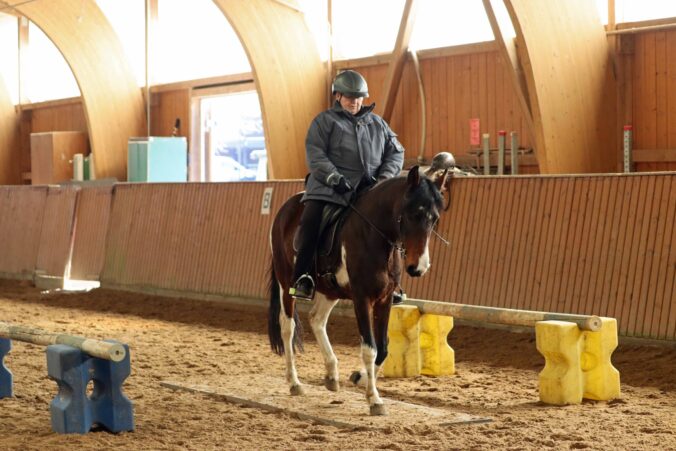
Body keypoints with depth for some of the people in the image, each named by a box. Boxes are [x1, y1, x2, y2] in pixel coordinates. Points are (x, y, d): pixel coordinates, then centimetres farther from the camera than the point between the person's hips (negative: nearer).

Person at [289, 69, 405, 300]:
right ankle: (302, 277, -20)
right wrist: (335, 178, -19)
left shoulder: (377, 123, 20)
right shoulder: (325, 121, 7)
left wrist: (385, 176, 0)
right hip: (331, 186, -3)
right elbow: (315, 155, -4)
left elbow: (396, 152, 20)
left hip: (369, 188, 3)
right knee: (311, 219, -26)